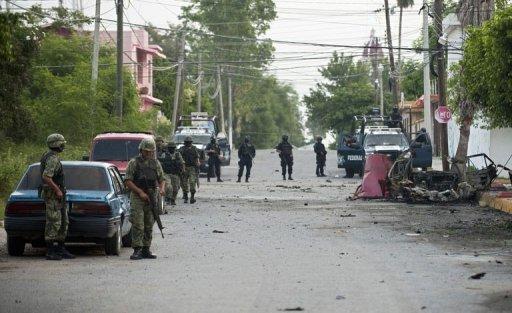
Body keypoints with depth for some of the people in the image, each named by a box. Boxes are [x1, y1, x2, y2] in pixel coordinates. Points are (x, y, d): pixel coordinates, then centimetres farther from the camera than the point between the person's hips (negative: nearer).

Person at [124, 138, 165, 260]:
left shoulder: (156, 163, 12)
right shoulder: (134, 163, -2)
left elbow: (161, 179, 18)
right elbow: (127, 181, -6)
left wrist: (162, 189, -3)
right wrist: (140, 192, -15)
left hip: (151, 197, 5)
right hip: (137, 198, -5)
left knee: (149, 226, 6)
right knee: (138, 225, -11)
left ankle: (146, 250, 12)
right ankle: (137, 250, -12)